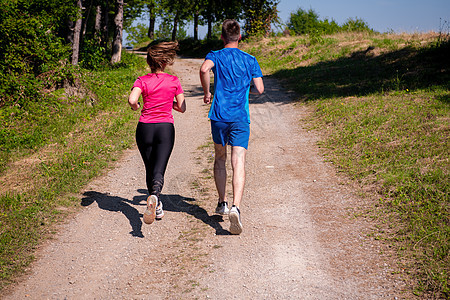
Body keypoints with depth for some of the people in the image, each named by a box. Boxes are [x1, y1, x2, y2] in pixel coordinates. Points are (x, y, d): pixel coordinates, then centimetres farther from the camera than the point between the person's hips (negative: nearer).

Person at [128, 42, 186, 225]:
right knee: (159, 171, -8)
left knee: (150, 170, 17)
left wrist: (136, 107, 3)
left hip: (145, 128, 1)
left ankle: (157, 207, 26)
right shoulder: (174, 81, 2)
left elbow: (132, 100, -19)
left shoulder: (142, 81, -2)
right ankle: (154, 196, -40)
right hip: (165, 128, 0)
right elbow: (182, 108, 6)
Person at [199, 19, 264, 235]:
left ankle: (222, 203, 27)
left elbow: (204, 69, -19)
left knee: (220, 159, 20)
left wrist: (207, 92, -4)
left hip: (219, 116, 1)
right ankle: (235, 207, -27)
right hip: (241, 118, -1)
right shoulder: (250, 60, 8)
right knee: (238, 163, -9)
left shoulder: (215, 56, 5)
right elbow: (259, 90, 4)